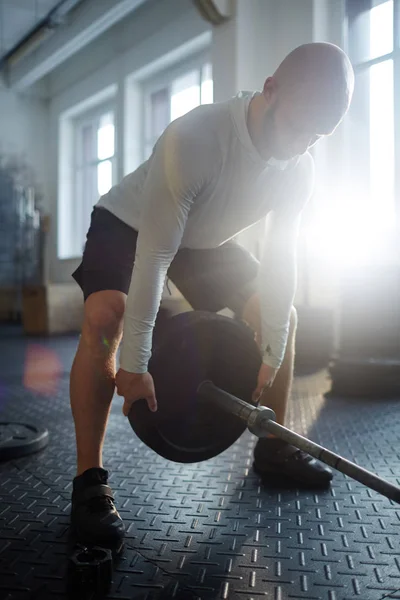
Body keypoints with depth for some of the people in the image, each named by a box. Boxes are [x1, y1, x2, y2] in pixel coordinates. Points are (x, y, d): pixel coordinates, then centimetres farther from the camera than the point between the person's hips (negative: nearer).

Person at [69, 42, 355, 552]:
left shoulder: (298, 171, -18)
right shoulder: (193, 140, -38)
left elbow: (280, 261, -11)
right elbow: (155, 254, -38)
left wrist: (271, 353, -13)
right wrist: (135, 365, -36)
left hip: (206, 240, 6)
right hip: (128, 226, -5)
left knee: (285, 317, 0)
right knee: (104, 321, -33)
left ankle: (274, 448, 14)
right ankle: (90, 481, -20)